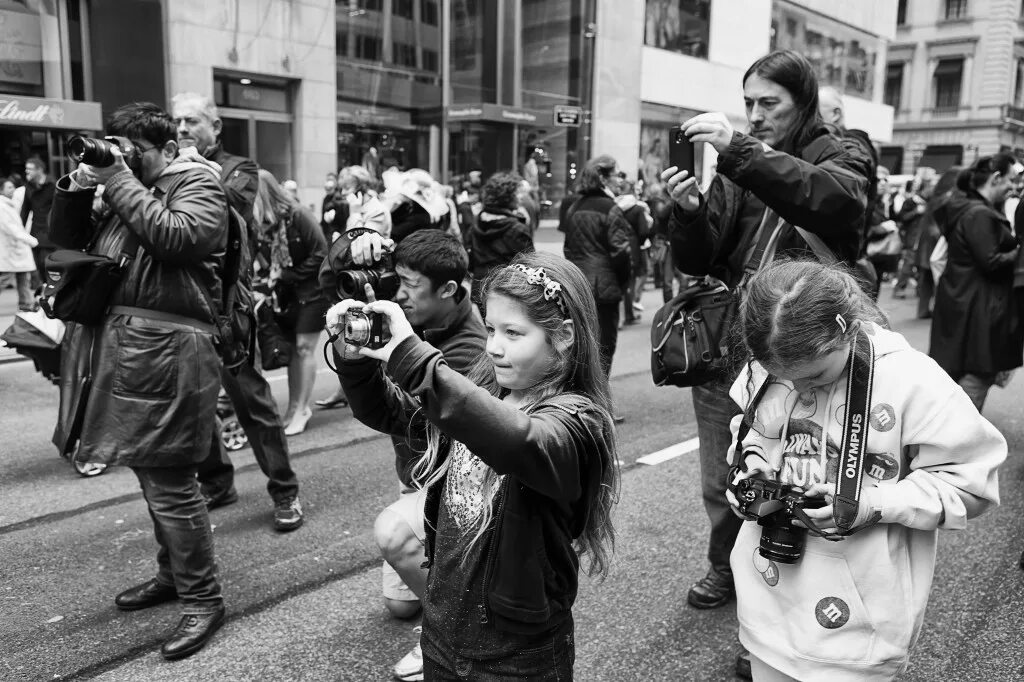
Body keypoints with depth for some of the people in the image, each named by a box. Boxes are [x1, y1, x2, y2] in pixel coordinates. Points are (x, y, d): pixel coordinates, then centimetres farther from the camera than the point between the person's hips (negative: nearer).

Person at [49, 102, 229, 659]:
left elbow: (173, 237, -18)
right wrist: (75, 189, 5)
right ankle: (173, 573, 34)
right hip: (119, 342, 8)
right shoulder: (123, 182, 20)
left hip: (164, 347, -8)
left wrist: (120, 182, -10)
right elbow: (67, 241, 20)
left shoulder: (198, 182, 0)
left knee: (168, 481, -5)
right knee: (150, 473, 17)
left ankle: (202, 599, 8)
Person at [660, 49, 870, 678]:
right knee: (720, 484, 15)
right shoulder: (738, 167, 9)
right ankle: (726, 570, 41)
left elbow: (833, 198, -25)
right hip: (722, 349, 4)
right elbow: (697, 262, 4)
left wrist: (740, 150, -32)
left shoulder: (840, 158, 2)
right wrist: (689, 212, -16)